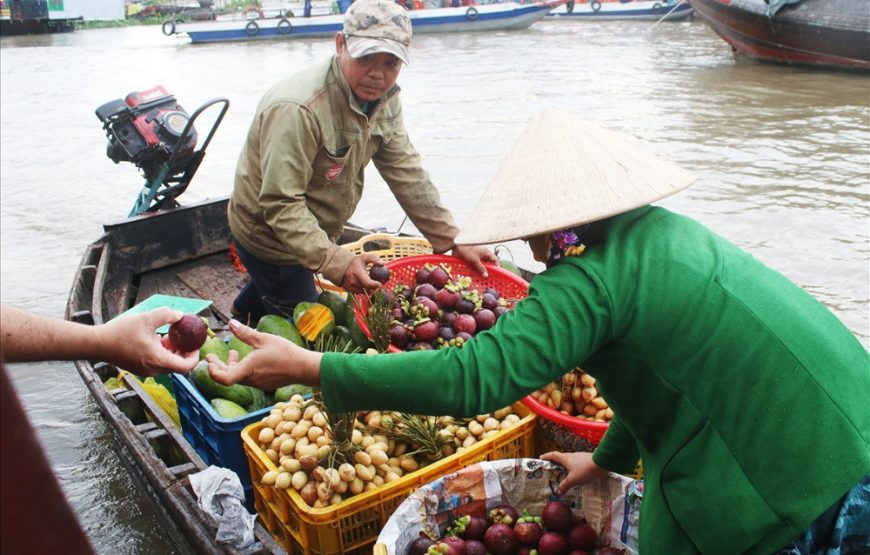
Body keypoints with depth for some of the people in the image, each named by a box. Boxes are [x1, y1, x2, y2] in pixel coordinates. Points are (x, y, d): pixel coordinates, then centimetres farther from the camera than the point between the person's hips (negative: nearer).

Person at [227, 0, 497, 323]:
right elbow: (280, 205, -35)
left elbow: (407, 175, -6)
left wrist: (455, 242, -10)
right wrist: (337, 264, -44)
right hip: (269, 236, -8)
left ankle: (245, 312, 64)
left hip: (314, 235, 8)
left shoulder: (383, 97, -8)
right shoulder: (297, 109, -34)